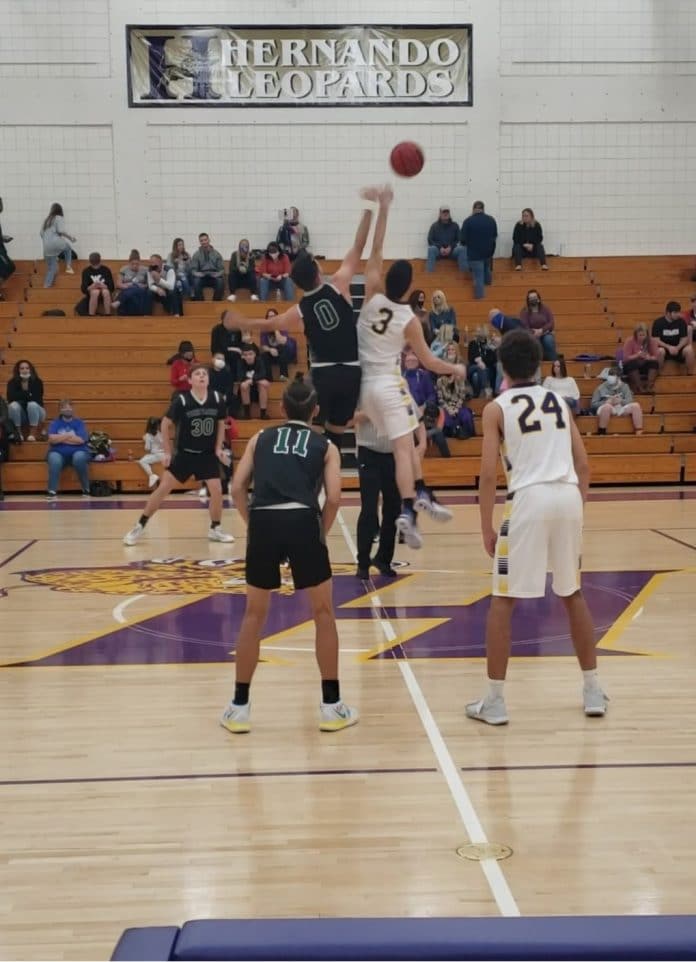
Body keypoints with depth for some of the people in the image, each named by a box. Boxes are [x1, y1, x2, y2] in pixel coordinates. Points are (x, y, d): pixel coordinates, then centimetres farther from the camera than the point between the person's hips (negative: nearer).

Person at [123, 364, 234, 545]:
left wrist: (218, 448, 0)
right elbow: (165, 424, -7)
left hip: (208, 454, 2)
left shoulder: (217, 399, -7)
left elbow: (221, 423, 9)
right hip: (185, 454, -2)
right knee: (163, 489, -3)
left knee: (217, 490, -7)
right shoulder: (181, 400, -16)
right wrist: (167, 451, -7)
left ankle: (215, 529, 13)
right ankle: (139, 526, 8)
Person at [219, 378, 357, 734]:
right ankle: (332, 707, 19)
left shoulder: (260, 439, 22)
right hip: (302, 522, -2)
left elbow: (237, 488, 13)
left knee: (254, 614, 18)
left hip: (263, 522, 2)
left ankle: (239, 708, 22)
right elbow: (334, 498, 3)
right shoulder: (325, 446, 17)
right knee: (323, 613, 15)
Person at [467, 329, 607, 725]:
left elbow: (489, 474, -2)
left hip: (530, 499, -4)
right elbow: (584, 465, 14)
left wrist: (486, 528, 4)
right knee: (573, 594, 21)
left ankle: (494, 701, 7)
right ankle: (593, 690, 27)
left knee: (503, 600, 6)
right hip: (568, 497, 5)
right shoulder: (559, 401, 19)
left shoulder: (497, 408, 6)